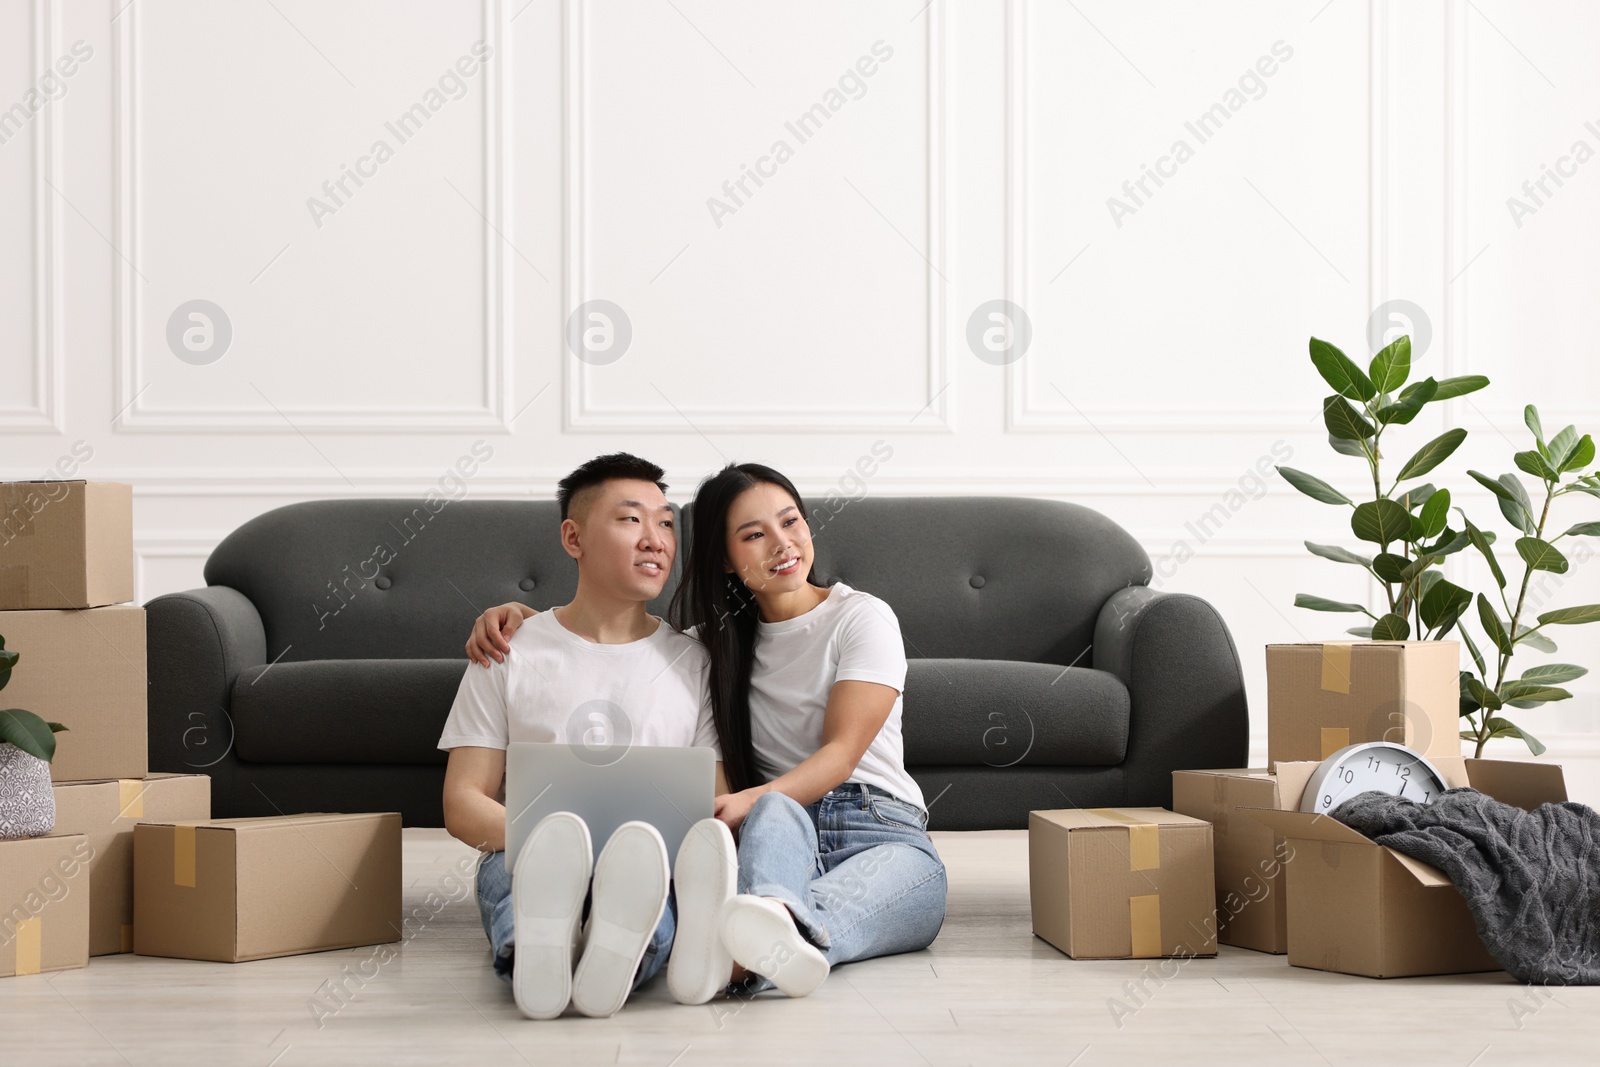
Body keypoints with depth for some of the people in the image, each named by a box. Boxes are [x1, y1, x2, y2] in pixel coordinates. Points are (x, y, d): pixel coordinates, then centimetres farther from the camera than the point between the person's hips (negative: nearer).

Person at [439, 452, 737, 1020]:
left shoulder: (692, 663, 18)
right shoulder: (511, 656, 13)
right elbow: (463, 803, 8)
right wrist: (541, 838, -15)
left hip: (651, 862, 1)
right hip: (526, 857, -1)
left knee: (643, 864, -38)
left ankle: (619, 950, -73)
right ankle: (533, 952, -74)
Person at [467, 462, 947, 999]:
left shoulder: (862, 617, 5)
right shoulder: (721, 640, 21)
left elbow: (843, 751, -7)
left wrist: (748, 802, -26)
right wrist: (520, 613, 11)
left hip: (881, 836, -2)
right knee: (775, 810, -38)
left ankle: (794, 926, -79)